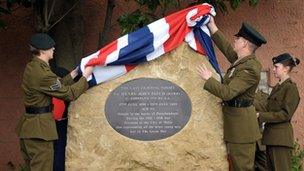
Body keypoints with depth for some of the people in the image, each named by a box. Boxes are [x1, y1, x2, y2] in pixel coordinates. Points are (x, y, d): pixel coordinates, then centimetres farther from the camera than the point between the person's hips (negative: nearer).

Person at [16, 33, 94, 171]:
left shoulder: (31, 67, 9)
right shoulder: (42, 73, -22)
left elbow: (57, 86, 15)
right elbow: (69, 93, -13)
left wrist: (74, 73, 16)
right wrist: (85, 76, -1)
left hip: (28, 127, 10)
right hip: (39, 129, -10)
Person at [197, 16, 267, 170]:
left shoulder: (250, 68, -22)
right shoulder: (241, 60, 7)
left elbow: (227, 93, -25)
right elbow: (227, 49, 23)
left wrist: (208, 79, -13)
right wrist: (213, 28, 24)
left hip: (240, 122, -10)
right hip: (234, 120, 10)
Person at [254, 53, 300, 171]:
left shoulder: (291, 88, -11)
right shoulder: (277, 87, 17)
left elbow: (286, 114, -17)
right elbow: (266, 105, 8)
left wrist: (261, 116, -18)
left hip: (281, 138, -9)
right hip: (271, 136, 9)